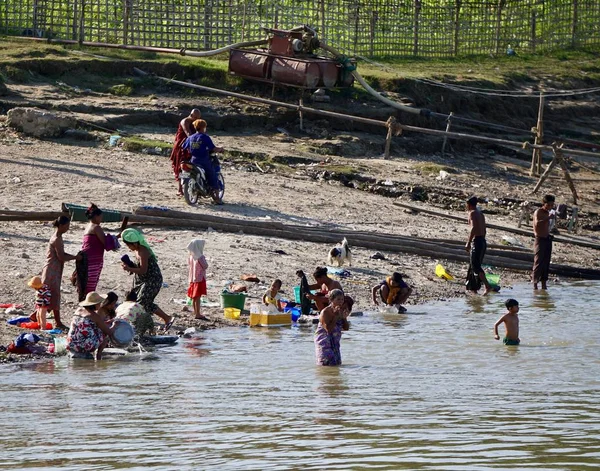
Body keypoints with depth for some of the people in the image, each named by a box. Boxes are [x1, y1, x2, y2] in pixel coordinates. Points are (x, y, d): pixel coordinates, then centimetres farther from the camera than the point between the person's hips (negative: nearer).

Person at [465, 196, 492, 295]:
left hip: (476, 241, -9)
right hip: (483, 241, 9)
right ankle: (473, 288, 18)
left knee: (475, 266, -11)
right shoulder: (481, 214, 18)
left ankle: (487, 286, -22)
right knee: (474, 265, 15)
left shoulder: (472, 213, -8)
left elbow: (473, 228, -20)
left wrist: (468, 243, -19)